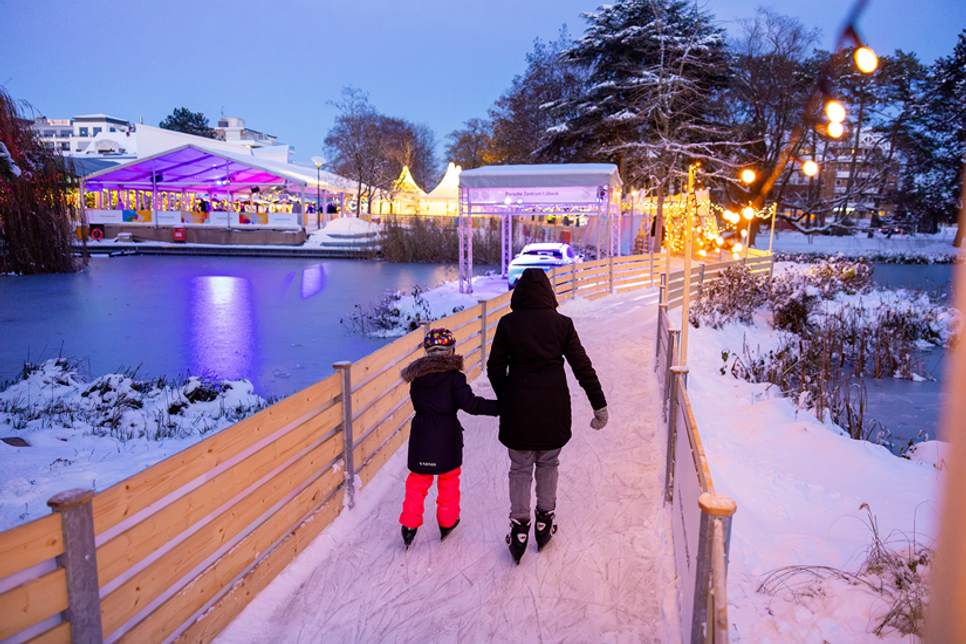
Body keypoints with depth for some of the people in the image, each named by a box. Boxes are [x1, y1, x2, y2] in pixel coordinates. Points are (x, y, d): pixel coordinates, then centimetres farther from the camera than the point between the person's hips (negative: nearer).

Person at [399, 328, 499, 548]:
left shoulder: (416, 375, 1)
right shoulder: (453, 376, -13)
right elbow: (470, 404, -18)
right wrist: (498, 407, -14)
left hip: (421, 433, 3)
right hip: (447, 434, -3)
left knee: (417, 480, 15)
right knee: (449, 478, 16)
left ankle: (410, 524, 15)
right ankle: (447, 522, 27)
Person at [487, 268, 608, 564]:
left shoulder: (507, 323, -5)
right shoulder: (562, 324, -4)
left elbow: (495, 369, -1)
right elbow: (583, 367, -3)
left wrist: (504, 398, 15)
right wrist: (600, 405, 1)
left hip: (517, 406, -1)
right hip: (554, 407, 1)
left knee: (520, 468, 13)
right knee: (548, 463, 19)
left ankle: (519, 528, 17)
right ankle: (545, 520, 29)